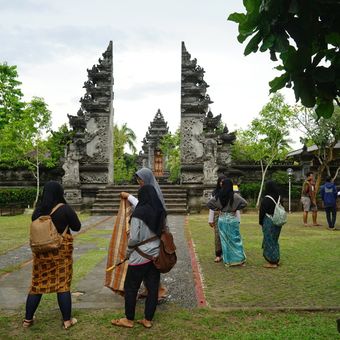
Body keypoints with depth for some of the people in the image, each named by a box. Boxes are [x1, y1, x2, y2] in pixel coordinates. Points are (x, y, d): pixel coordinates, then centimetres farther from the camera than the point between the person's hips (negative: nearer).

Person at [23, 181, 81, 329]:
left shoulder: (38, 210, -2)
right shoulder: (65, 209, -14)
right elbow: (77, 227, -5)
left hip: (41, 251, 4)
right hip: (61, 251, -3)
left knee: (37, 284, 15)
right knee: (63, 285, 6)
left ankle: (28, 319, 24)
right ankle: (67, 320, 14)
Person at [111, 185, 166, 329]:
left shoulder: (138, 213, -18)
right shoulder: (161, 212, 1)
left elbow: (134, 238, -16)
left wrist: (127, 252, 1)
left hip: (140, 256, -6)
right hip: (156, 255, 6)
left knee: (130, 287, 11)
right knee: (153, 287, 12)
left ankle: (129, 319, 23)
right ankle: (148, 320, 24)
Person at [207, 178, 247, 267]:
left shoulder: (218, 196, -3)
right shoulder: (234, 196, -10)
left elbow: (209, 204, 0)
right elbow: (244, 203, -12)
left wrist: (217, 208, 6)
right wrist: (236, 208, -1)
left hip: (222, 219, 2)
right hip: (232, 219, -2)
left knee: (225, 240, 9)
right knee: (236, 239, 8)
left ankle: (227, 261, 15)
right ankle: (239, 259, 11)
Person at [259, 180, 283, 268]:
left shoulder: (266, 199, -18)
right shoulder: (278, 197, 2)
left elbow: (262, 211, -13)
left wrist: (261, 222, 1)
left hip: (268, 222, -7)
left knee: (269, 241, 4)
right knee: (274, 240, 19)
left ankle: (272, 262, 10)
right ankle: (276, 260, 27)